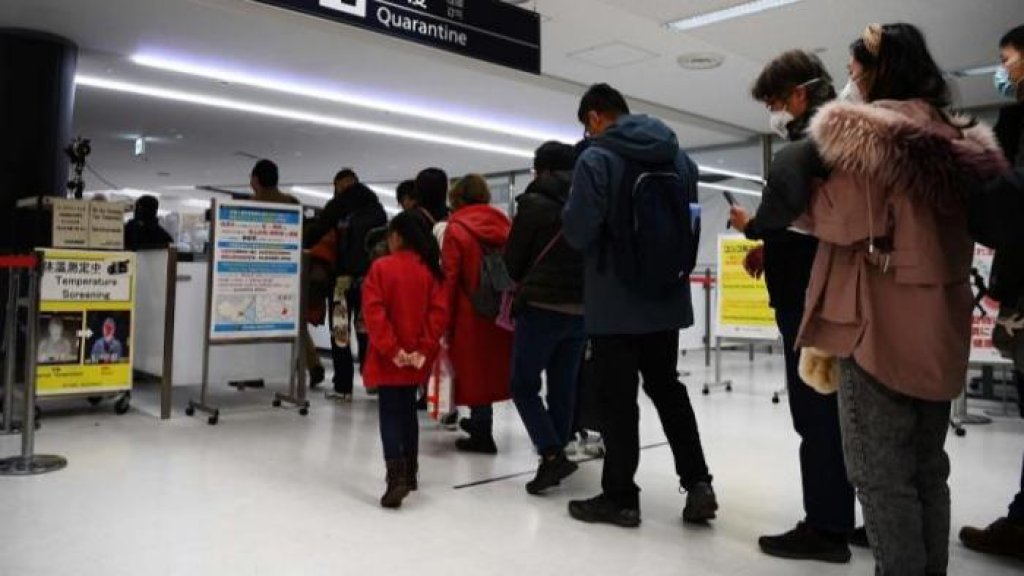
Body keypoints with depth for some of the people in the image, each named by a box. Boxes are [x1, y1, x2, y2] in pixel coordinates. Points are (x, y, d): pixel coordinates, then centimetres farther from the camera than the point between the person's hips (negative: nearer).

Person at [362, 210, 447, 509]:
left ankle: (396, 477, -15)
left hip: (388, 358, -4)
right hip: (416, 358, 4)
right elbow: (438, 311, -4)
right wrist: (424, 348, -5)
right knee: (408, 410, 18)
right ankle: (409, 474, 27)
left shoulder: (382, 267, -9)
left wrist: (391, 348, -15)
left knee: (390, 415, -2)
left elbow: (374, 312, -17)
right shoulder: (429, 270, 2)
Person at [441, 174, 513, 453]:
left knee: (474, 370, 6)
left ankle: (482, 435, 12)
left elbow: (450, 280, -12)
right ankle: (481, 422, 34)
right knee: (492, 368, 18)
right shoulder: (504, 225, 6)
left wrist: (445, 323, -8)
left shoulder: (456, 229, -8)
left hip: (470, 315, -5)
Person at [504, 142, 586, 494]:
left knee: (523, 384, 6)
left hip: (542, 307, -5)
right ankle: (556, 456, 19)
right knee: (564, 386, 13)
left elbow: (513, 260, -1)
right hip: (582, 309, 6)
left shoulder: (534, 203, -7)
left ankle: (552, 455, -6)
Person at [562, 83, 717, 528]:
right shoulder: (679, 155, 9)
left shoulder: (597, 158, -13)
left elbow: (578, 233, -16)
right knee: (667, 387, 18)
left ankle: (621, 497, 12)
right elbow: (691, 220, 15)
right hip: (668, 296, 7)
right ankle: (697, 482, 15)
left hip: (614, 302, -6)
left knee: (618, 398, 3)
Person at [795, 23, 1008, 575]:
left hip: (880, 324, -8)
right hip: (941, 325, 8)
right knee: (926, 469, 17)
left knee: (880, 474, 0)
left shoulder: (864, 129, -10)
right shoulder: (958, 139, 14)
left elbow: (842, 218, -14)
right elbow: (946, 225, 18)